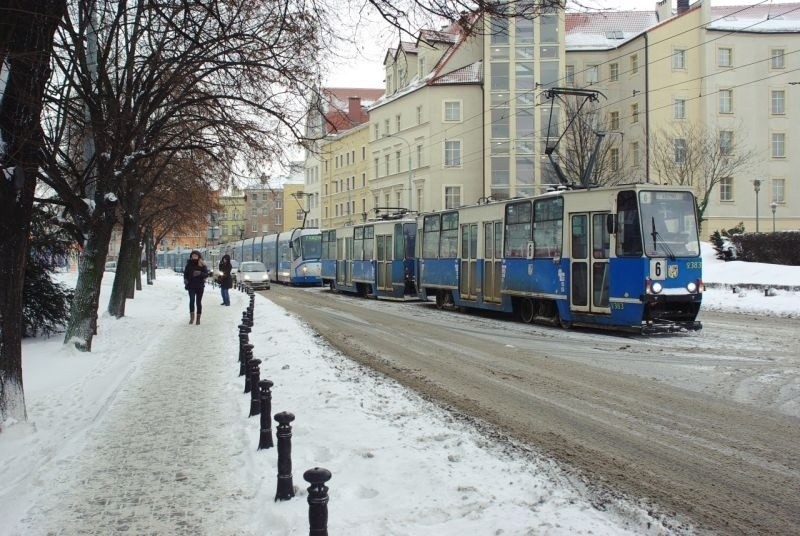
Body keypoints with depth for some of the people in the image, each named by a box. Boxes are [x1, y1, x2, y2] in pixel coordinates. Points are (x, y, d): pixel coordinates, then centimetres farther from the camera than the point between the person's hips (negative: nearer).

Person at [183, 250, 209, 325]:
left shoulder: (202, 265, -2)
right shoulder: (189, 264, 3)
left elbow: (206, 274, -4)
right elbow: (185, 273, 11)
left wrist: (200, 273, -22)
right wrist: (185, 280, -8)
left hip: (200, 286, 0)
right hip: (191, 286, 0)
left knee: (198, 302, 5)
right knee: (192, 300, -18)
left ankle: (198, 318, 14)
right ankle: (192, 316, -7)